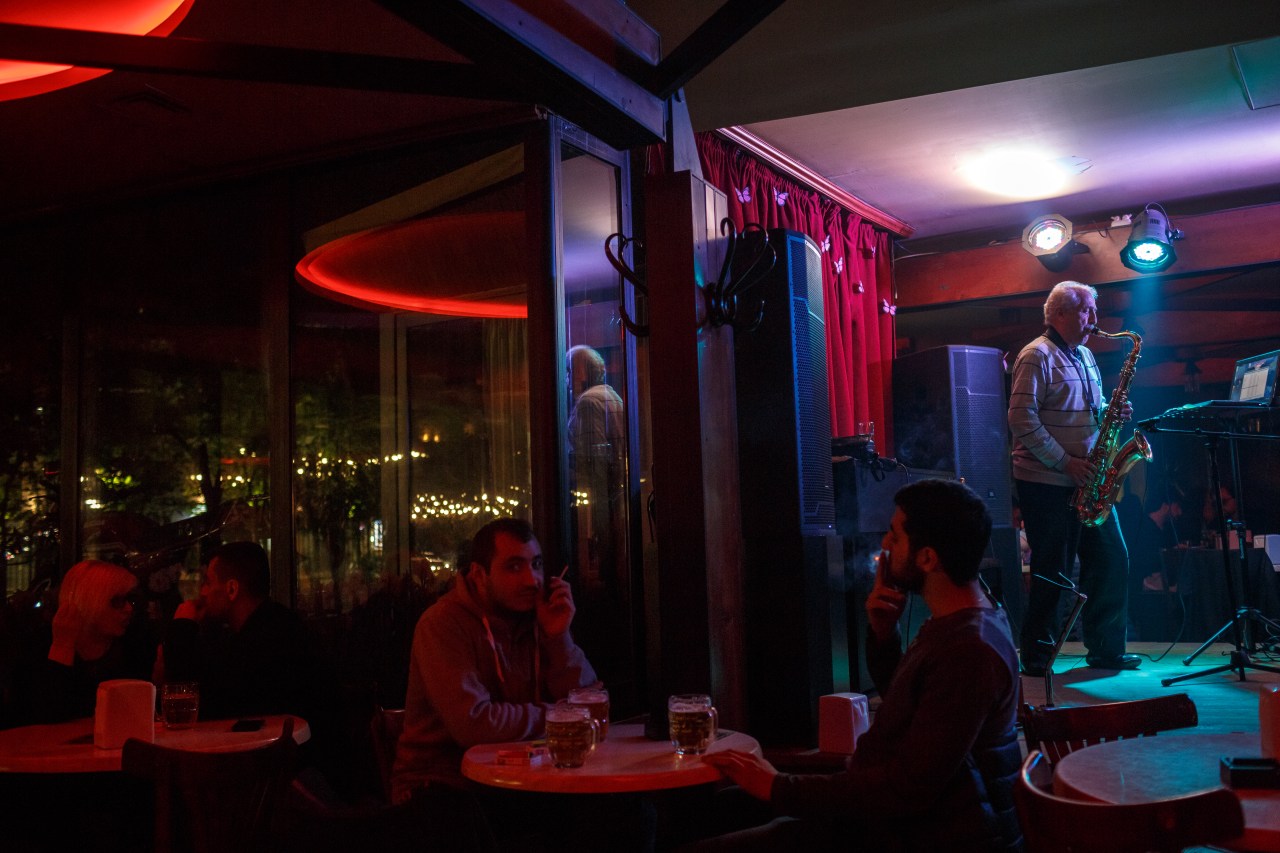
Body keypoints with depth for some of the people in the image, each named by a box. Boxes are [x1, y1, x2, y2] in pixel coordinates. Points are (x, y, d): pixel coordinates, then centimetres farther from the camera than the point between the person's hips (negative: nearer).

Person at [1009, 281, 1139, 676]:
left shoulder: (1085, 356, 17)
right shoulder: (1037, 356, -11)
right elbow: (1022, 420, -19)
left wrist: (1112, 412, 1)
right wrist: (1065, 462, -19)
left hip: (1086, 481, 9)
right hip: (1047, 483, -8)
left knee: (1112, 559, 9)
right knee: (1053, 570, -3)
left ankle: (1106, 649, 22)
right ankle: (1038, 655, 10)